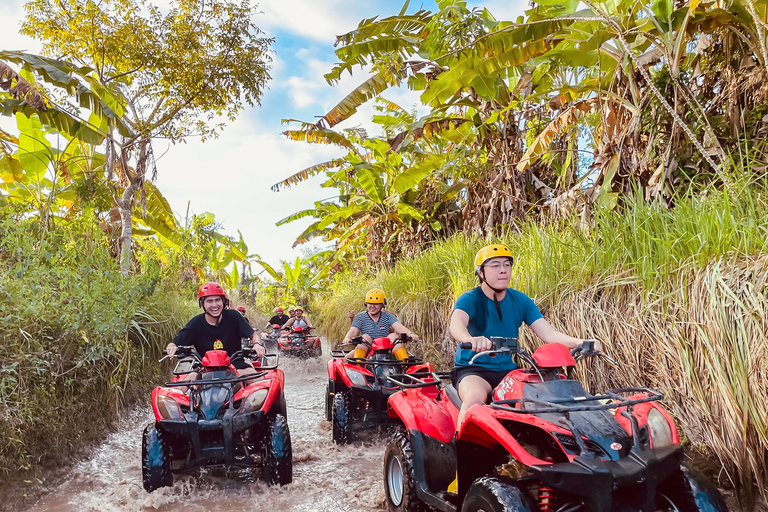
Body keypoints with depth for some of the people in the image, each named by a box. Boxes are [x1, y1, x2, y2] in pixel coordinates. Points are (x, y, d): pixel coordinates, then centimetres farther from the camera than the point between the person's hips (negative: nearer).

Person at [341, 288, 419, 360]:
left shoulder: (388, 316, 8)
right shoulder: (360, 317, 7)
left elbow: (399, 327, -7)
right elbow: (353, 331, -8)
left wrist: (410, 333, -29)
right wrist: (347, 338, -32)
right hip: (368, 352, -1)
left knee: (393, 336, -21)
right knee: (365, 337, -26)